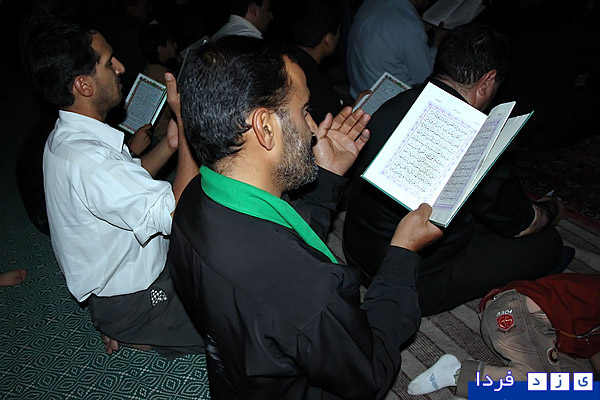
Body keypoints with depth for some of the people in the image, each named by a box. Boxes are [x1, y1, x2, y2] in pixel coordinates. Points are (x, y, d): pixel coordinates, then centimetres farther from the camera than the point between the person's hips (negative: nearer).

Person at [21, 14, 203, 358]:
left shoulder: (68, 136, 0)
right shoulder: (85, 159, -33)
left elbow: (128, 184, 12)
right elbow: (178, 216, -34)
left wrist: (168, 145, -4)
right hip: (133, 304, -10)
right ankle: (137, 337, 3)